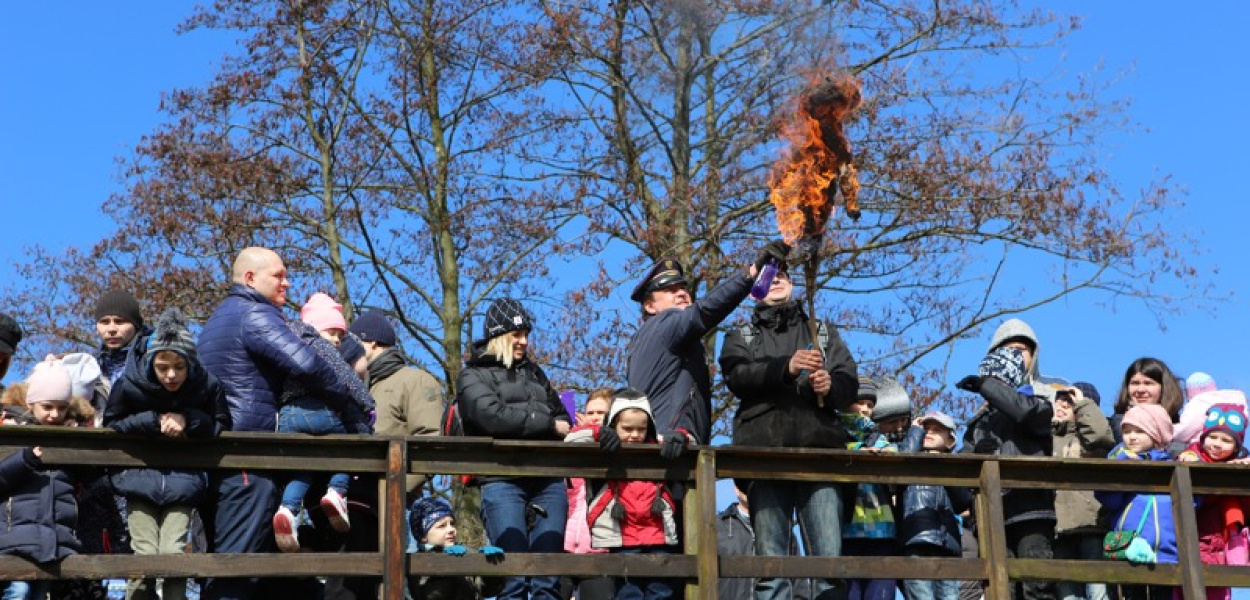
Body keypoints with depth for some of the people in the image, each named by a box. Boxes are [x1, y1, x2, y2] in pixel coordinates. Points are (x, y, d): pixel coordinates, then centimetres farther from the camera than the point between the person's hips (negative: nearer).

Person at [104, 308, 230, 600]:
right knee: (145, 556, -8)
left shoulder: (207, 386, -14)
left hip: (182, 480, 0)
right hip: (141, 476, 0)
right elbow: (110, 425, -3)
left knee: (174, 554, -10)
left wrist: (189, 420, -20)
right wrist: (152, 420, -19)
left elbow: (222, 426, -1)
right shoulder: (129, 385, -17)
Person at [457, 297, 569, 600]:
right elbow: (493, 416, -10)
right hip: (502, 481, -5)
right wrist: (547, 423, -3)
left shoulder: (533, 371, 26)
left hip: (548, 480, 5)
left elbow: (562, 417, 26)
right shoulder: (473, 376, 8)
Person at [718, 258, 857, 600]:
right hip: (765, 453, -1)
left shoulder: (822, 331, 26)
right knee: (770, 561, -6)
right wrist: (786, 367, -18)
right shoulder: (740, 336, 20)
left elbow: (850, 382, 13)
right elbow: (736, 377, -2)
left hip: (819, 450, 1)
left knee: (830, 558, -9)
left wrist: (831, 385, -10)